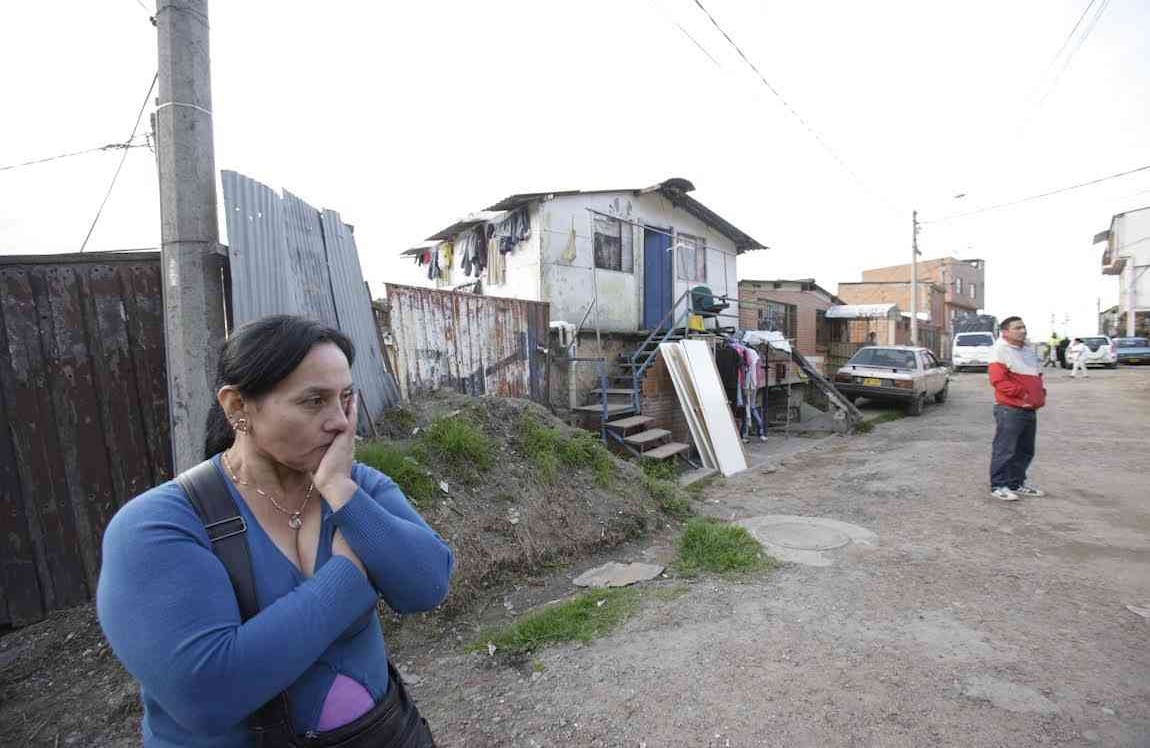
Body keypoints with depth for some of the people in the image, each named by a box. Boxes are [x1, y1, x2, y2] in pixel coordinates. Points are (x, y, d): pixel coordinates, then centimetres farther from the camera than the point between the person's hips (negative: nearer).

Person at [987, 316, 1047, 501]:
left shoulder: (1028, 351, 17)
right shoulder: (1001, 352, -11)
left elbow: (1037, 376, 27)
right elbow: (998, 380, -20)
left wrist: (1041, 393, 11)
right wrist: (1022, 394, -19)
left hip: (1030, 410, 9)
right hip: (1009, 410, -9)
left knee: (1025, 450, 16)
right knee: (1005, 450, -6)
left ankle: (1018, 483, 27)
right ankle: (998, 486, 1)